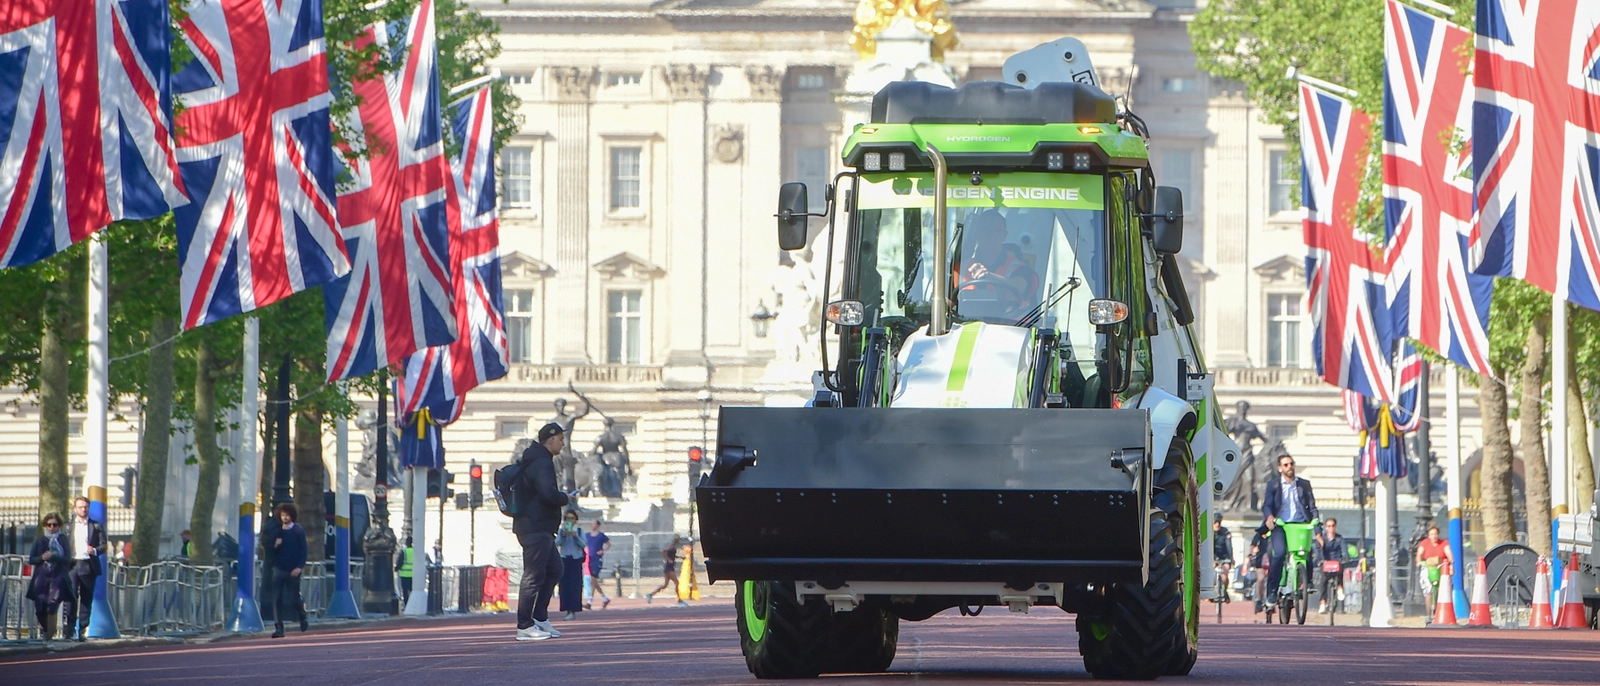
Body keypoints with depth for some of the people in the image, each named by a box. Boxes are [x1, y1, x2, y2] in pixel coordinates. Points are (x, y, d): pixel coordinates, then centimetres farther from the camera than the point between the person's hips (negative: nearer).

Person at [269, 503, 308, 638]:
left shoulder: (298, 530, -1)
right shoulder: (278, 532, 10)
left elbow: (303, 550, -4)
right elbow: (272, 550, 15)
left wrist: (299, 567, -13)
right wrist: (275, 545, -8)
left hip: (293, 571, -3)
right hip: (279, 569, 3)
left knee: (294, 599, 3)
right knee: (277, 599, -7)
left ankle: (303, 620, 30)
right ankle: (278, 628, -6)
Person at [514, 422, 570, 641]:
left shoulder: (537, 461, 18)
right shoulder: (541, 463, -15)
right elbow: (548, 493, -28)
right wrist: (565, 499, -9)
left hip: (542, 528, 11)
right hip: (536, 528, -11)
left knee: (554, 570, 17)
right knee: (534, 576, -8)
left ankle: (540, 617, 17)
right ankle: (525, 626, -6)